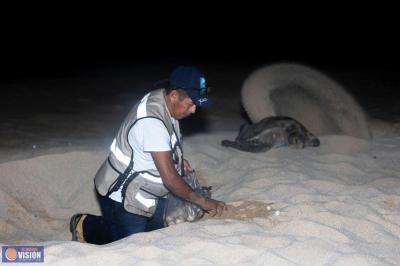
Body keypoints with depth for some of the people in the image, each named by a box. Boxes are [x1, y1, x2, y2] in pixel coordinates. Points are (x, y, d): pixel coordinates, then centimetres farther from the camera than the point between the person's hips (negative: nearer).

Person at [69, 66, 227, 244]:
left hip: (144, 192, 9)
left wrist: (178, 159, 3)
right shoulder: (151, 122, -33)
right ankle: (86, 226, 19)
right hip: (122, 196, -9)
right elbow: (169, 177, -29)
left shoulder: (163, 102, -5)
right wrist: (202, 202, -19)